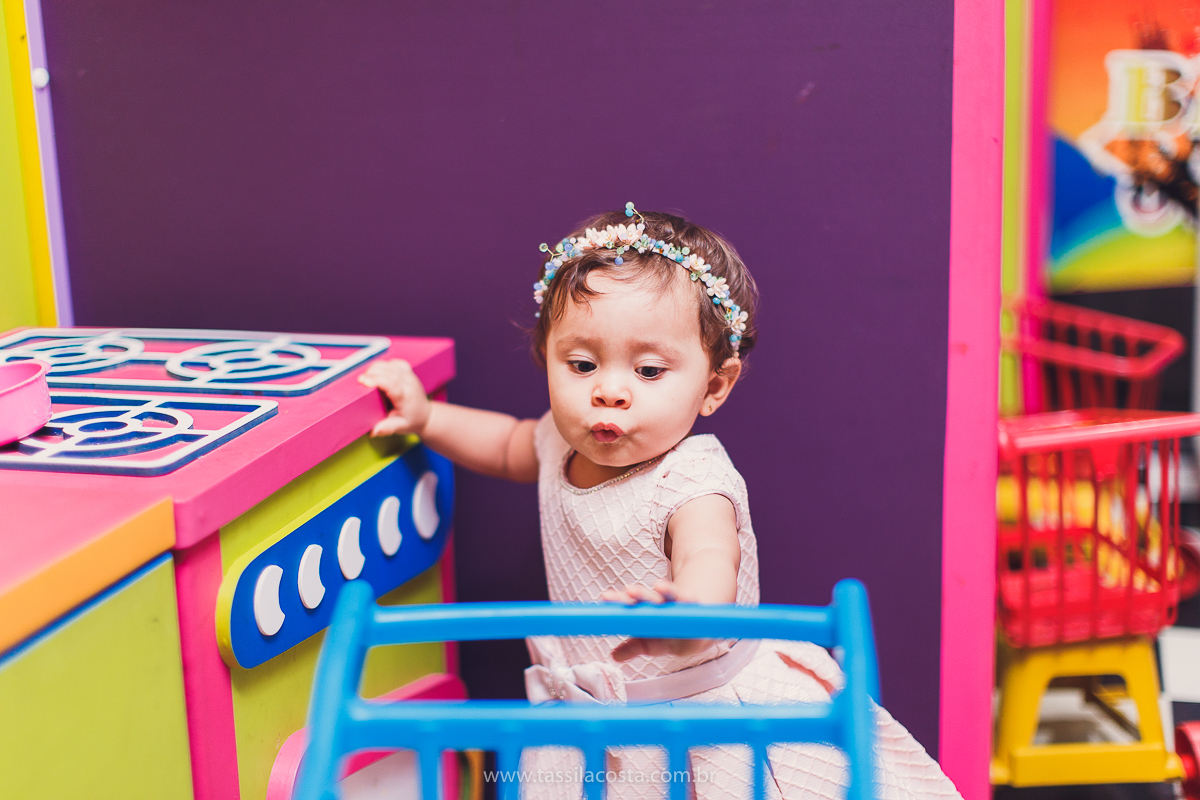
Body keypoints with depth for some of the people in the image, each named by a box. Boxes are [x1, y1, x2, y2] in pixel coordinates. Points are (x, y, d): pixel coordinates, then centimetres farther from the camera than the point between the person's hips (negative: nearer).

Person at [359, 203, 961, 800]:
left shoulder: (692, 482, -26)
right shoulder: (566, 443, -3)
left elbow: (710, 561, -46)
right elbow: (507, 446, 21)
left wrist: (680, 612, -69)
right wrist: (424, 417, 8)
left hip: (703, 705, -6)